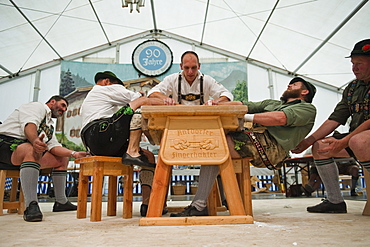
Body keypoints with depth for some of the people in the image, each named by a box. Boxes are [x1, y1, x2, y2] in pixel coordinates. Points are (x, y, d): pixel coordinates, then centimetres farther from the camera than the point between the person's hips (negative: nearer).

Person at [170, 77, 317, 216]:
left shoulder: (308, 108, 14)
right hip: (255, 141, 7)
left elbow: (281, 118, -9)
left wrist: (244, 116, -9)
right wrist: (214, 105, 8)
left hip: (270, 146, -7)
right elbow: (244, 105, 23)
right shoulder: (272, 103, 38)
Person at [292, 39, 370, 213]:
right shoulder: (352, 88, 13)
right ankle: (335, 201, 0)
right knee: (319, 146, -5)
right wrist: (307, 141, 0)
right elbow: (336, 119, 8)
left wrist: (343, 141, -27)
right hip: (354, 137, 8)